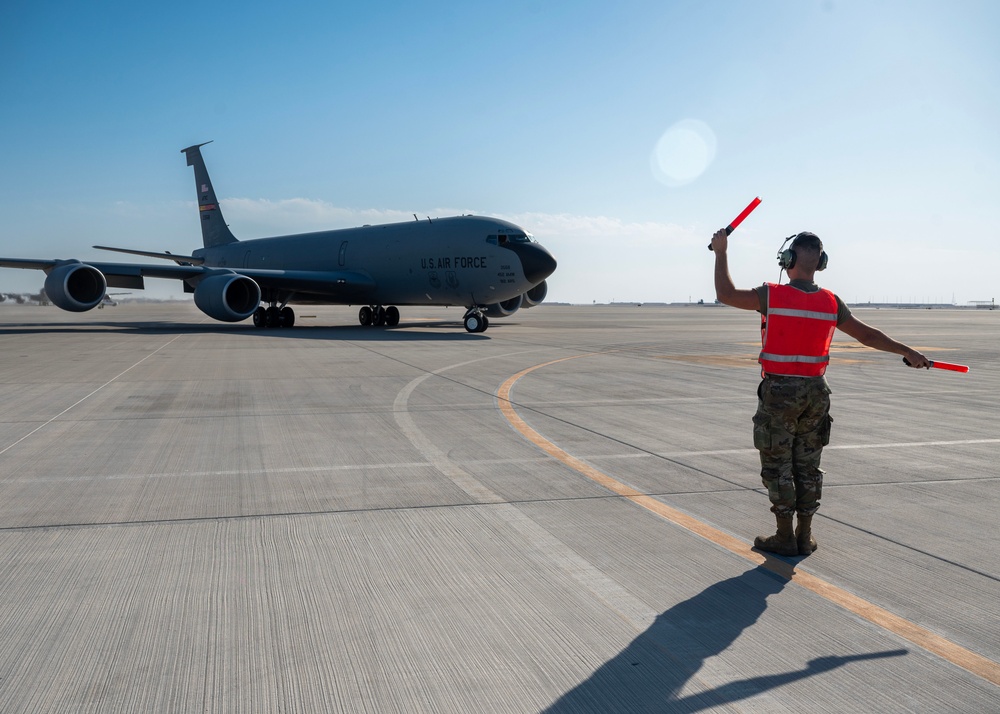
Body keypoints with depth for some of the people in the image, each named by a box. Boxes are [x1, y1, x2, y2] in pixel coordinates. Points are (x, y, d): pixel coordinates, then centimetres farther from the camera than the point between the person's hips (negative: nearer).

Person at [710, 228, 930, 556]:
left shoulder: (771, 295, -13)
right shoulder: (831, 302, 0)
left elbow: (725, 294, -3)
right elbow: (868, 335, 7)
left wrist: (721, 252, 7)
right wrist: (908, 352, 21)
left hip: (779, 392, -5)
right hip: (815, 391, 5)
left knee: (777, 467, 6)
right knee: (807, 466, 14)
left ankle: (785, 538, 12)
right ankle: (805, 537, 22)